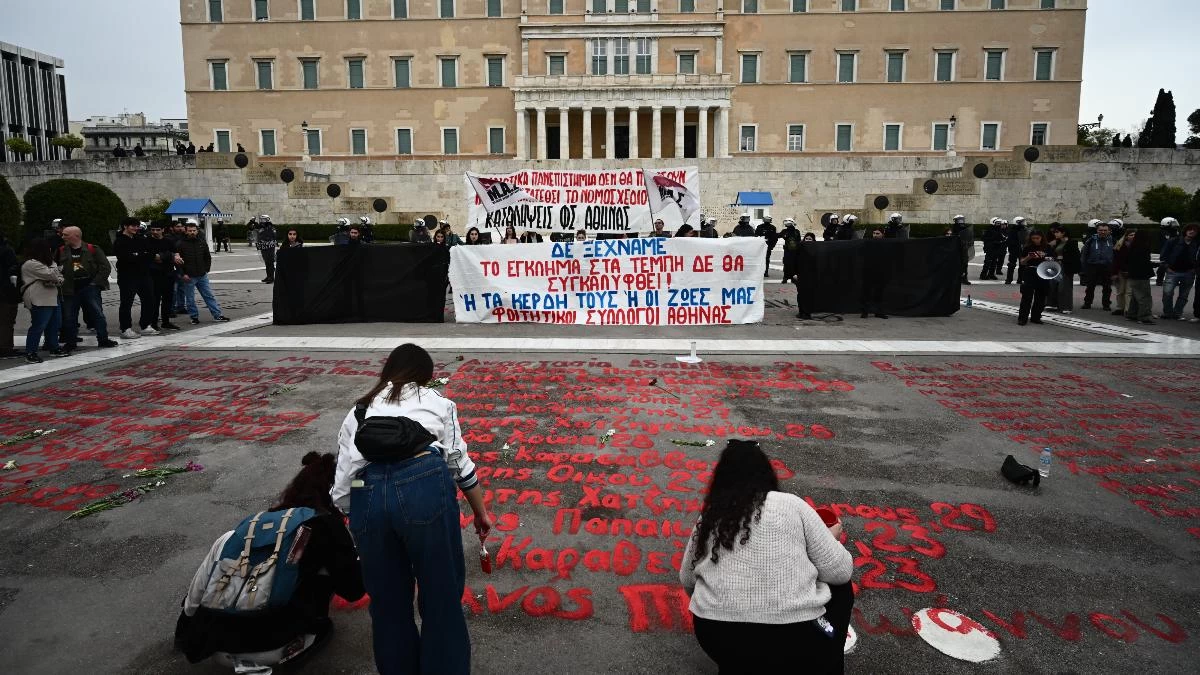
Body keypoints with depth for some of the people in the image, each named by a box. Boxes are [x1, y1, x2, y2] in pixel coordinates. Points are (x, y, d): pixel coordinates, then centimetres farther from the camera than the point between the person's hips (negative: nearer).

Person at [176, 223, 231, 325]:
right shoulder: (181, 245, -5)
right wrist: (183, 274, -11)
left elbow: (208, 257, 16)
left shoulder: (202, 243, 6)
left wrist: (206, 269, 8)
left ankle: (217, 315, 9)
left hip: (202, 275, 3)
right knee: (190, 299, 4)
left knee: (209, 296, 7)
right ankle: (194, 317, 15)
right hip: (189, 277, -3)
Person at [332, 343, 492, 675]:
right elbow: (460, 461, 21)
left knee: (387, 599, 20)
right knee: (441, 594, 14)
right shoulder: (436, 400, 23)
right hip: (426, 485, -2)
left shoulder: (358, 413, 28)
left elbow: (341, 477, 24)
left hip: (367, 496, 3)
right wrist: (480, 511, 31)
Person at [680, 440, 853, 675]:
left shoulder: (708, 518, 11)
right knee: (840, 588, 23)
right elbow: (840, 572, 2)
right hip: (792, 643, -3)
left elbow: (687, 580, 22)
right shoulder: (792, 504, 2)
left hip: (717, 637, 3)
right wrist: (832, 538, 23)